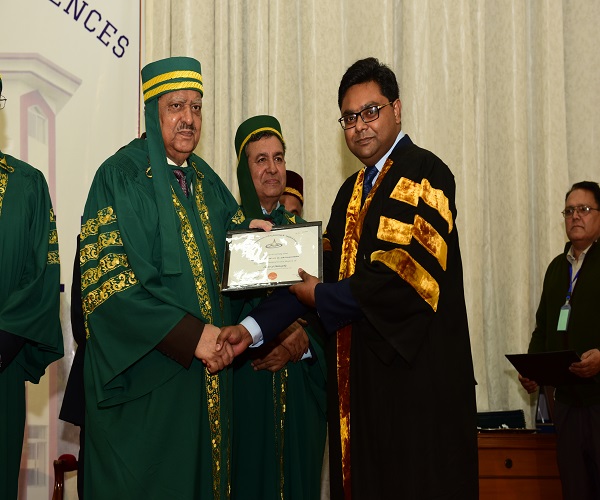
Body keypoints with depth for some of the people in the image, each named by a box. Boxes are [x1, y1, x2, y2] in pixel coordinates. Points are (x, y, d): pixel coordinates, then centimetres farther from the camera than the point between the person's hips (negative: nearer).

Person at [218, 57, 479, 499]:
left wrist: (322, 298, -8)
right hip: (358, 376, 8)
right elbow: (325, 275, 12)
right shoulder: (353, 190, 17)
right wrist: (254, 328, 0)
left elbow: (406, 275, -19)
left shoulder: (424, 174, -8)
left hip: (413, 376, -8)